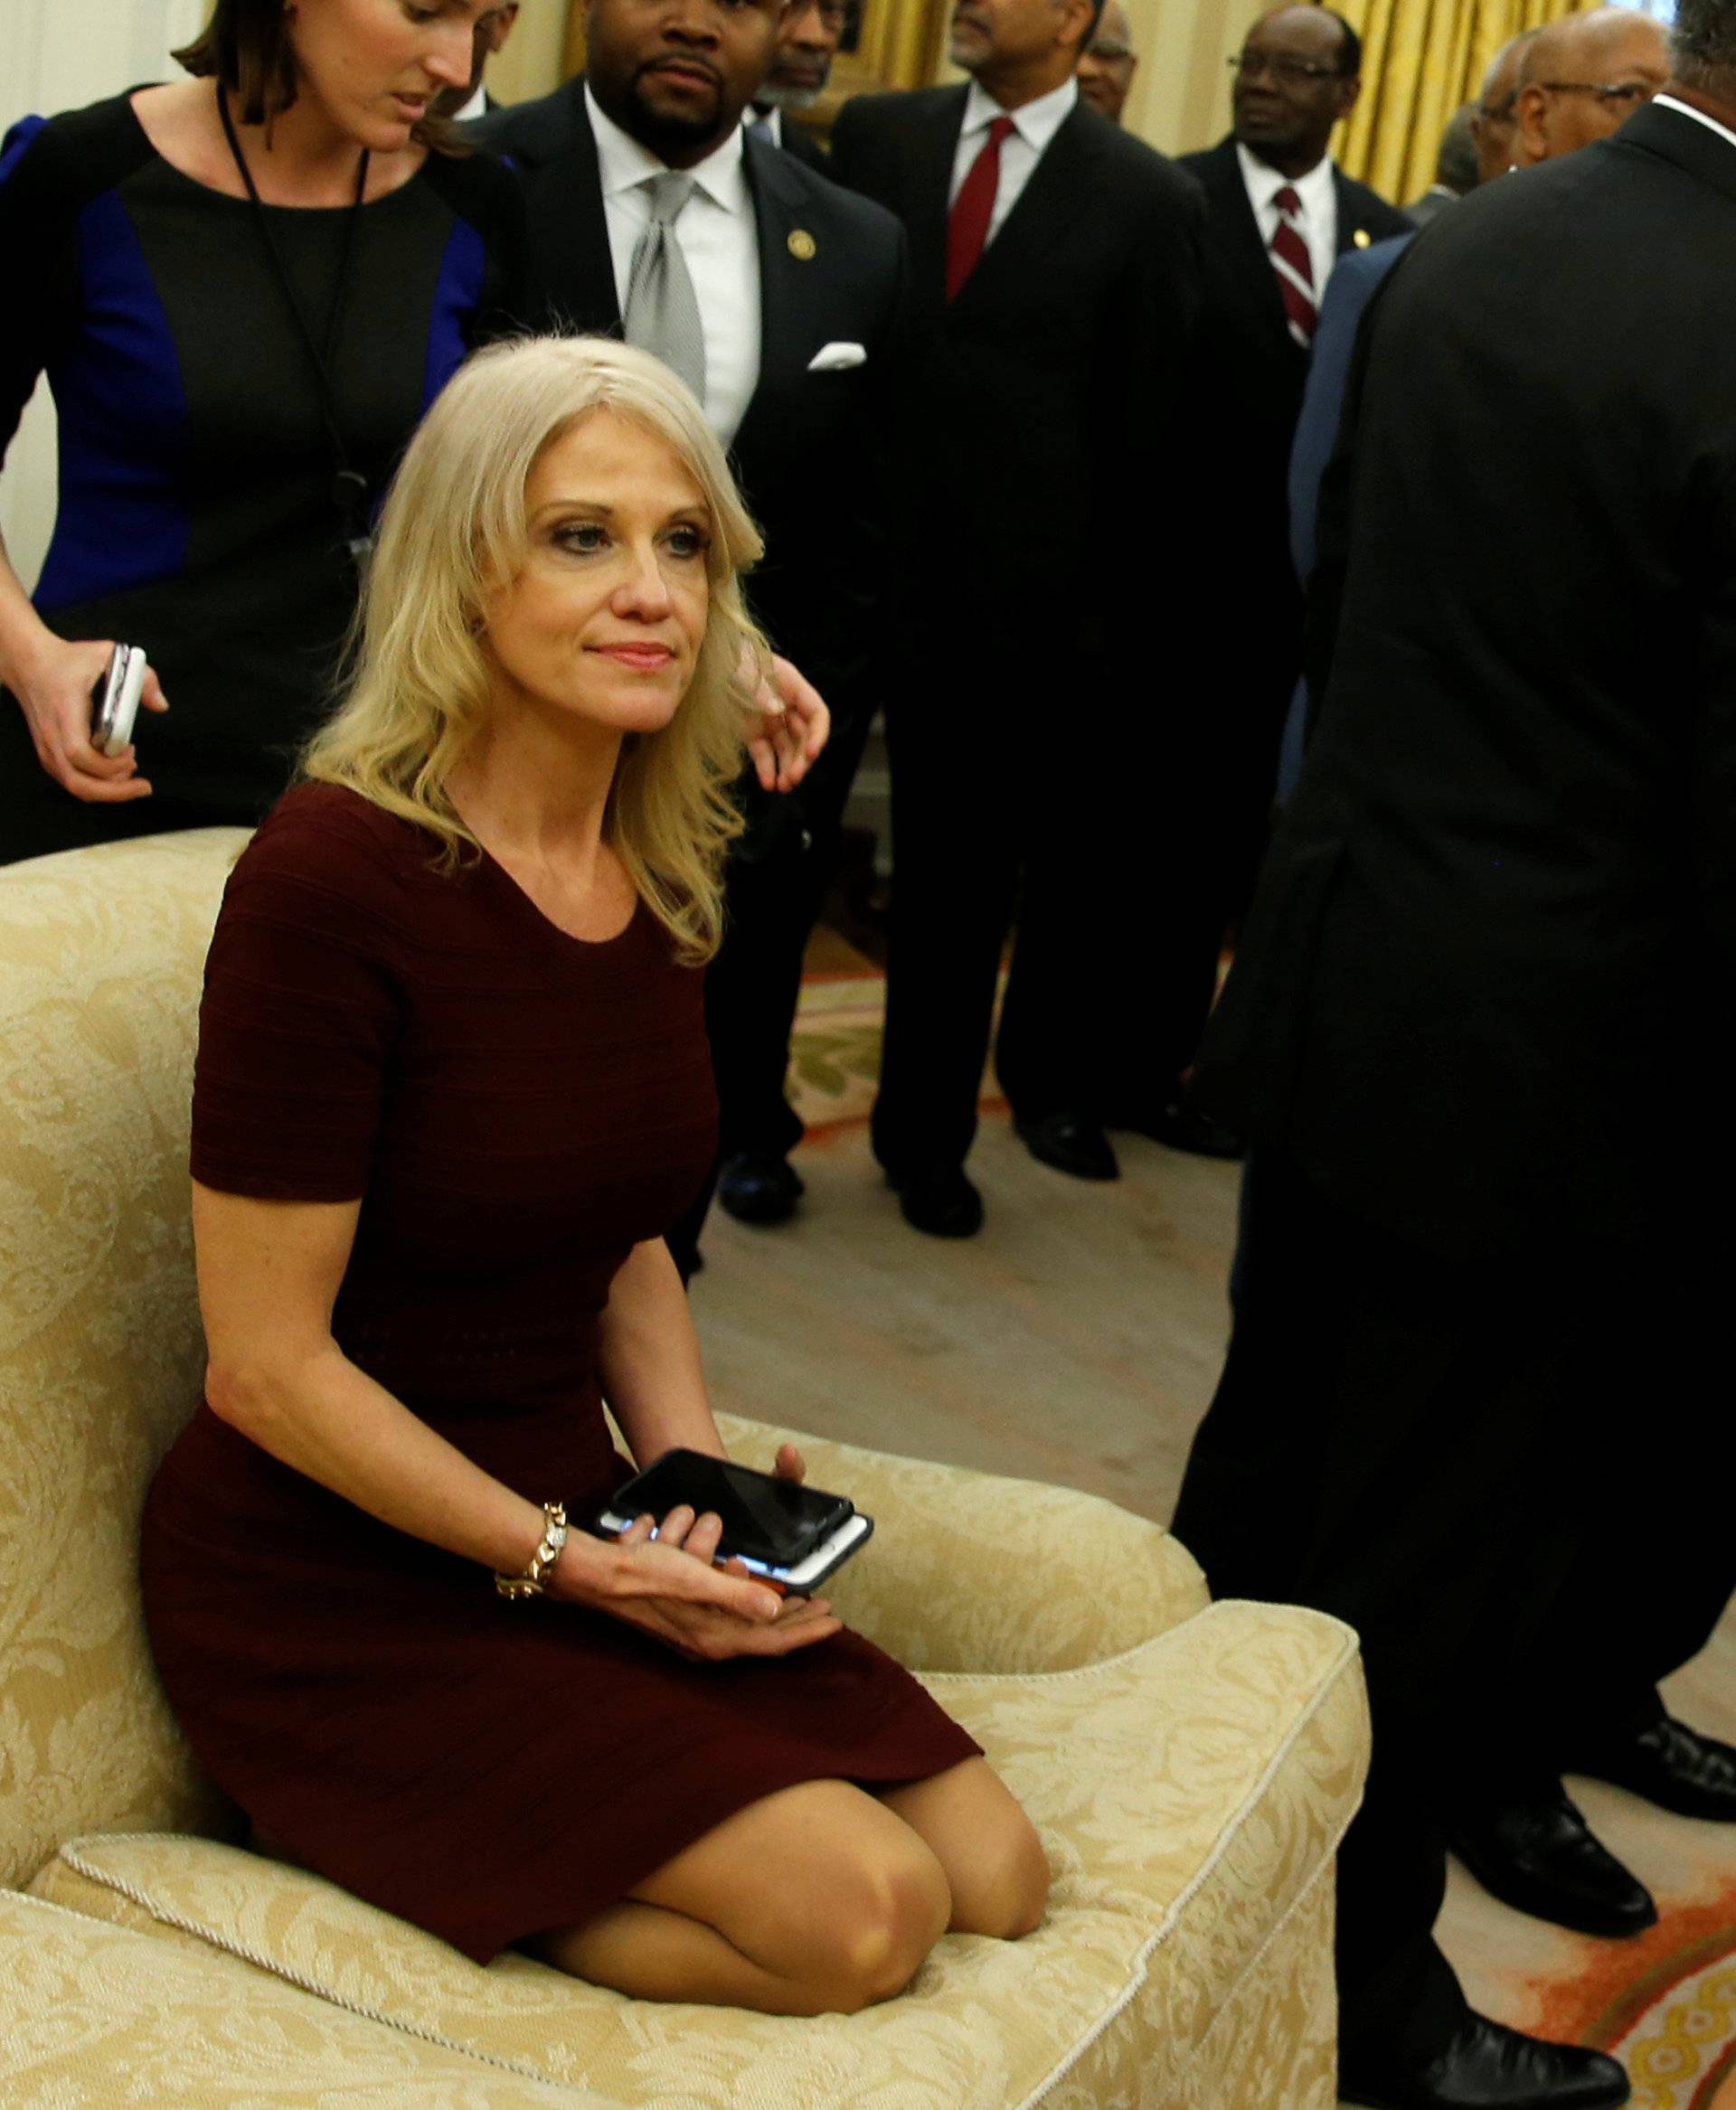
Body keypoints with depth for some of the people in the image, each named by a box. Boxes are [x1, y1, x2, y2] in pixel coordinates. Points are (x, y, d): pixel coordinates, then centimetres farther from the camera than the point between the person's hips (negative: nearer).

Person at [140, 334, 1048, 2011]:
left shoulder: (655, 870, 2)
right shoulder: (333, 874, -21)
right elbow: (265, 1363, -19)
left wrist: (693, 1468, -2)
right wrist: (566, 1564, -17)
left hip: (567, 1529, 7)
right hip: (335, 1587, -7)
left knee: (995, 1877, -2)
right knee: (860, 1910, -17)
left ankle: (449, 1866, 10)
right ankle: (371, 1859, 2)